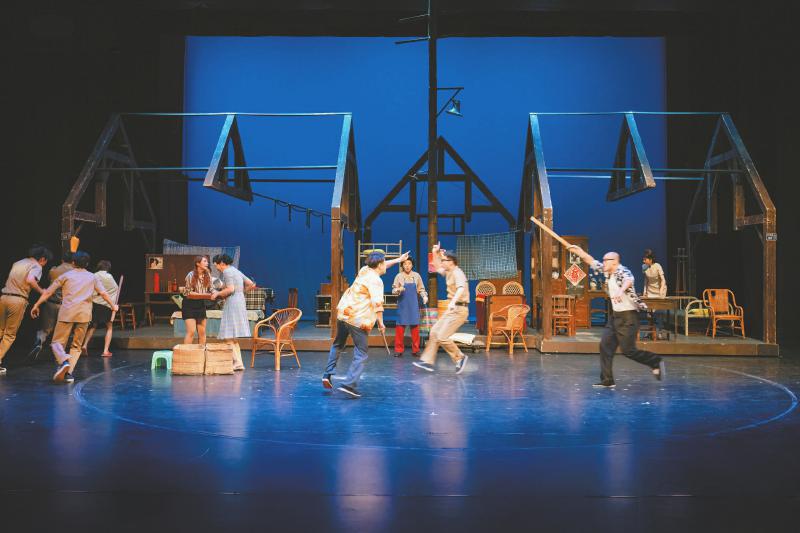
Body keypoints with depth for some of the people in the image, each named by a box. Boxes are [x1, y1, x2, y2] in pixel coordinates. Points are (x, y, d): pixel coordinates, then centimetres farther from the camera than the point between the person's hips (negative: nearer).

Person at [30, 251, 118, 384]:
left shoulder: (66, 275, 10)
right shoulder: (92, 277, 15)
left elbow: (48, 292, 9)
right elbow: (103, 293, 14)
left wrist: (36, 305, 17)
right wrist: (113, 305, 29)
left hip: (67, 313, -2)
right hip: (84, 315, 2)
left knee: (57, 342, 4)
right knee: (77, 346, 12)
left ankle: (64, 361, -25)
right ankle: (69, 372, -1)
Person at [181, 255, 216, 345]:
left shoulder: (207, 275, -2)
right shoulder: (191, 275, -16)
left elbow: (210, 289, 2)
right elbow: (188, 293, -16)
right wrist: (204, 295, -24)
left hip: (201, 305, 5)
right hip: (189, 305, -5)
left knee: (202, 332, 9)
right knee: (191, 331, -11)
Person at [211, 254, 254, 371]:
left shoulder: (227, 271, -8)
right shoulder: (235, 270, 19)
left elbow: (230, 289, -19)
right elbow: (251, 284, 18)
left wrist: (217, 294, -6)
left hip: (232, 303, -10)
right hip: (240, 301, 10)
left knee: (229, 336, -7)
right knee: (232, 336, 14)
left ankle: (237, 362, -11)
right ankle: (238, 362, 12)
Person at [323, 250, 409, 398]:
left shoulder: (364, 270, 12)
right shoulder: (375, 281, -11)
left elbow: (380, 266, 32)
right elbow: (377, 303, -22)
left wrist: (398, 260, 39)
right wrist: (381, 323, -15)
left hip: (343, 313, 8)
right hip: (358, 319, -8)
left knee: (338, 345, 27)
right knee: (361, 354, -2)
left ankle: (328, 374, 24)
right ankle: (348, 384, -12)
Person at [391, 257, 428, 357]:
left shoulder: (417, 276, 3)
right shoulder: (399, 276, -2)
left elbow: (421, 289, 8)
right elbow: (393, 290, -1)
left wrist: (424, 296, -9)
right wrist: (398, 290, -22)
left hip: (414, 305, 1)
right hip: (402, 305, -1)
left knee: (415, 326, 2)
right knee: (400, 327, -1)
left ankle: (415, 350, 10)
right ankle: (399, 349, 8)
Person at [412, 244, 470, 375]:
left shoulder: (457, 273, -17)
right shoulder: (448, 272, 12)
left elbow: (461, 288, -36)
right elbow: (437, 267, 32)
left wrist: (453, 302, -52)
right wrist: (435, 253, 17)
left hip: (459, 309, -10)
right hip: (452, 309, 10)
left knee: (442, 337, -14)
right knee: (434, 332, 8)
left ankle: (459, 358, 2)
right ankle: (427, 360, 10)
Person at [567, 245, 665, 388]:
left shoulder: (622, 271, -17)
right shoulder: (607, 272, 8)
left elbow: (629, 280, -40)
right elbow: (591, 261, 19)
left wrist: (621, 290, -60)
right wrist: (578, 250, 13)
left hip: (628, 316, -9)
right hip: (615, 315, 9)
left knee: (628, 350, -6)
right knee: (605, 345, 2)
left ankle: (656, 362, 16)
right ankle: (607, 380, 6)